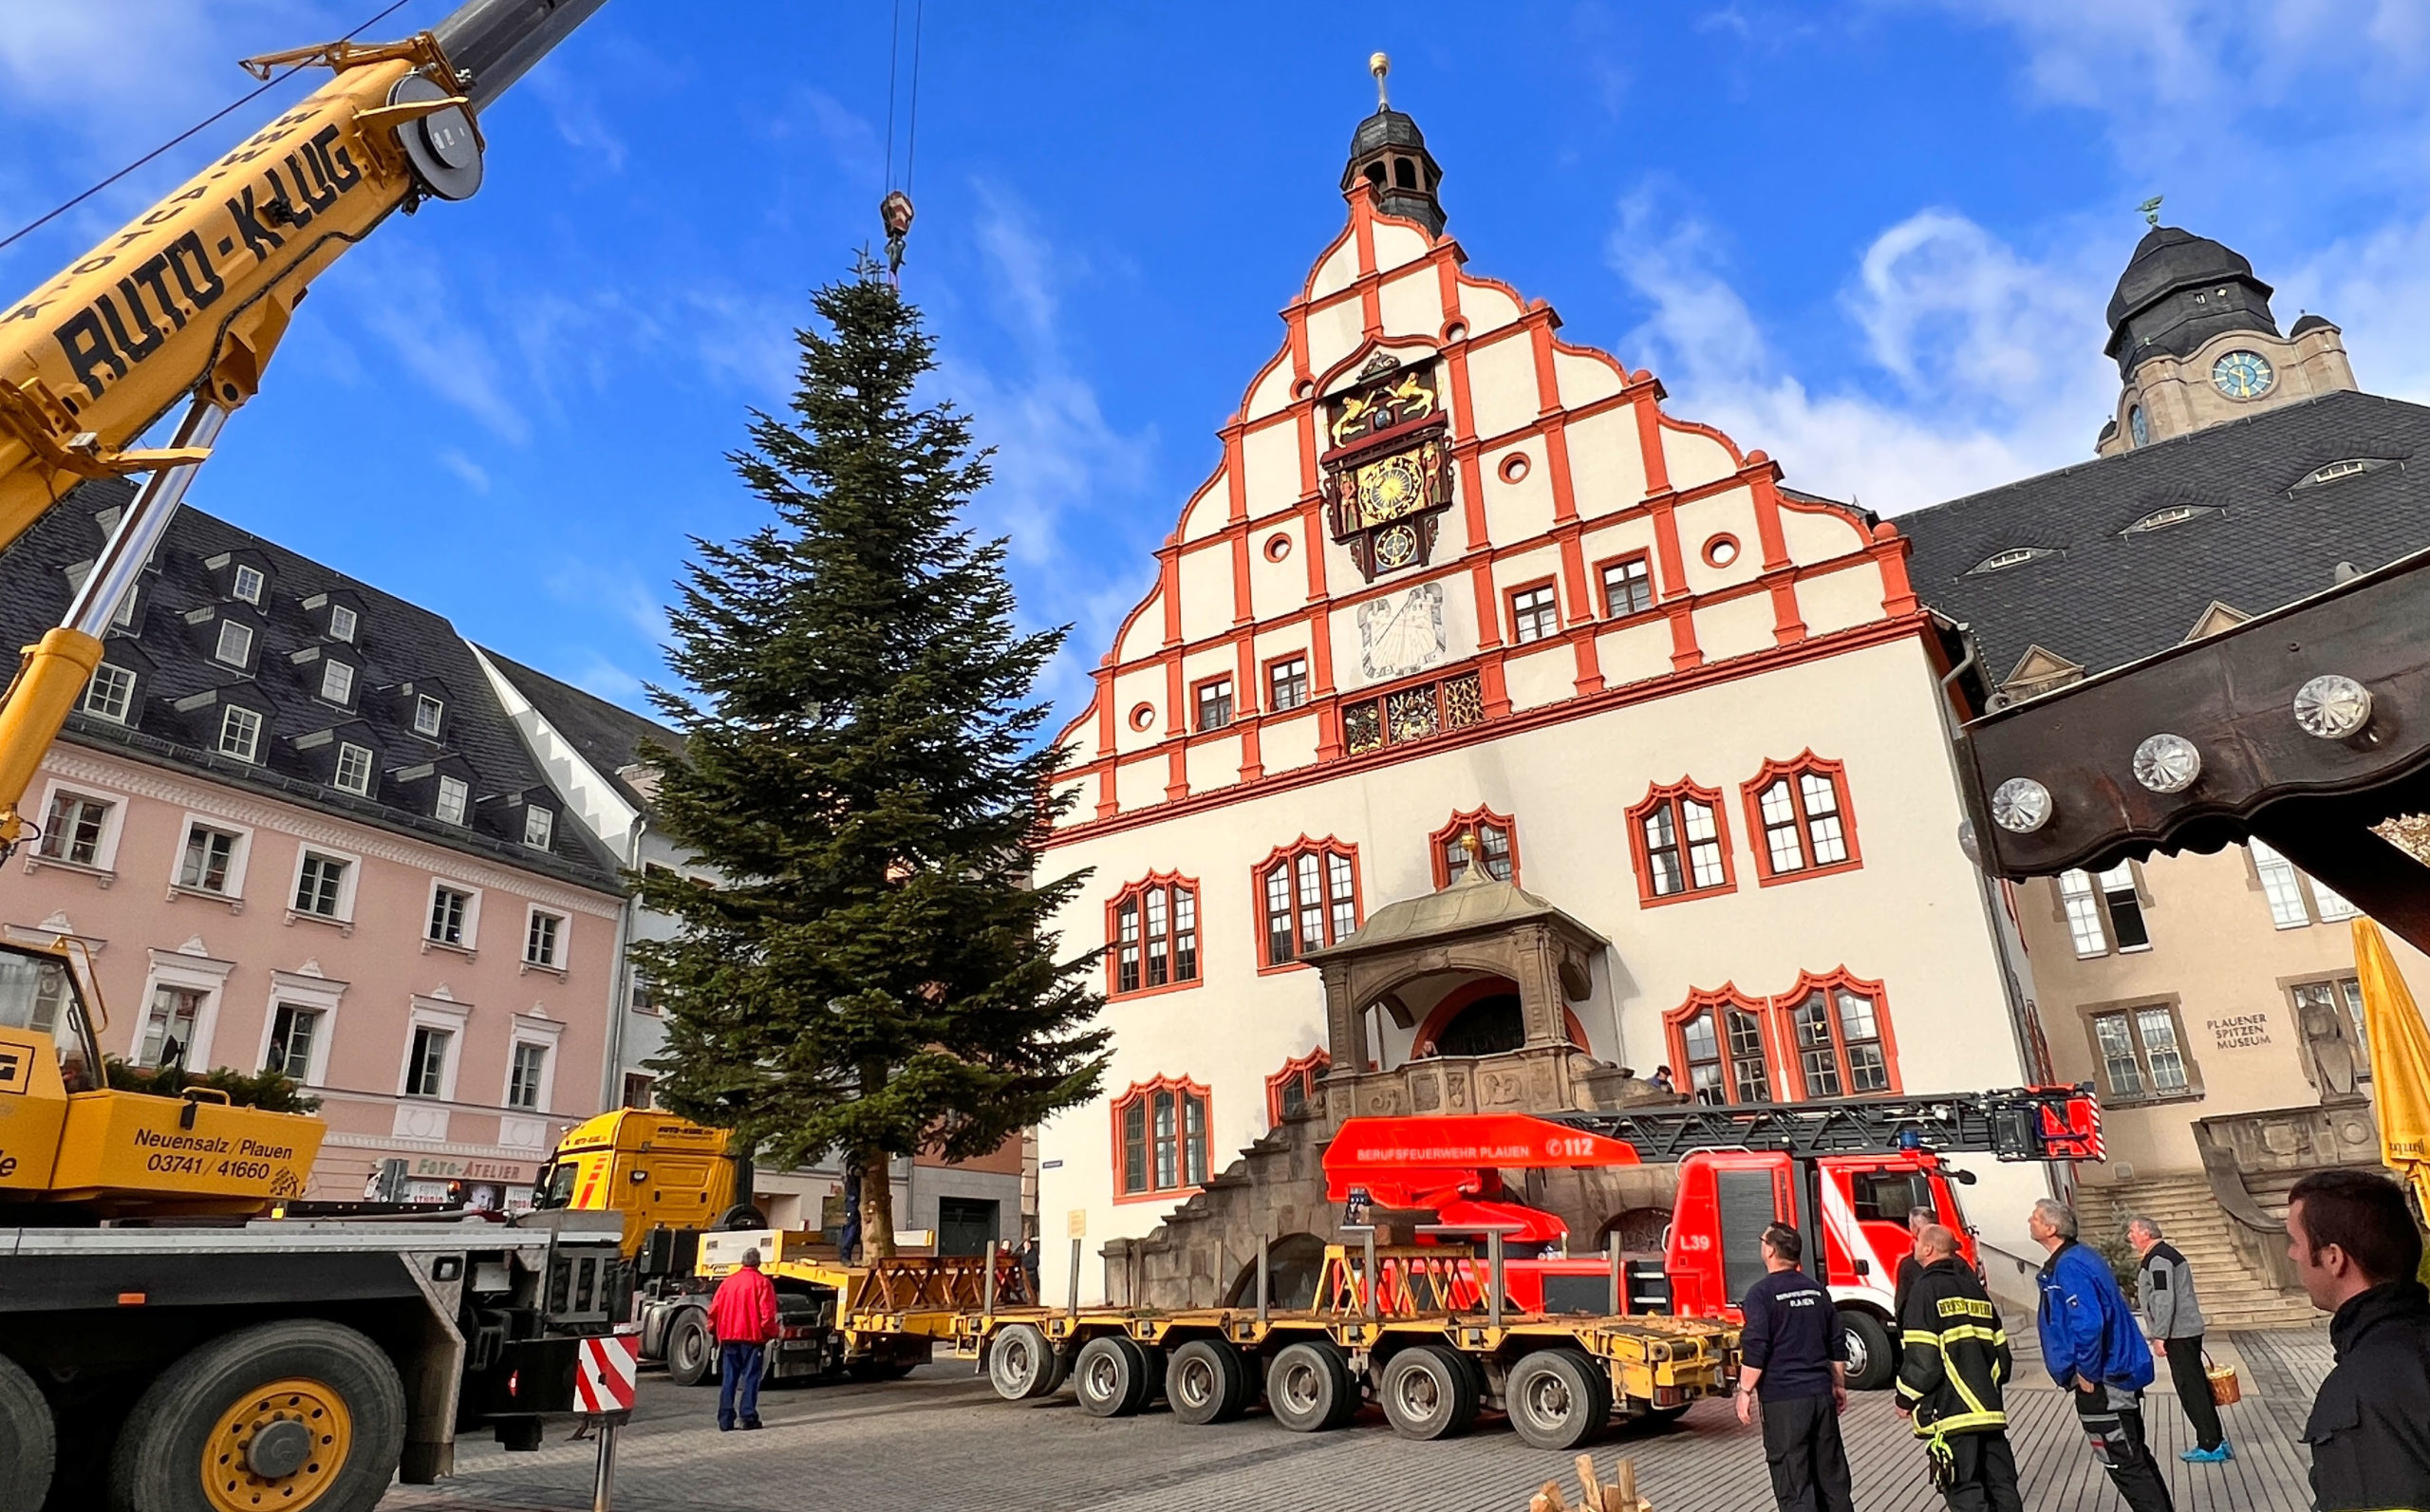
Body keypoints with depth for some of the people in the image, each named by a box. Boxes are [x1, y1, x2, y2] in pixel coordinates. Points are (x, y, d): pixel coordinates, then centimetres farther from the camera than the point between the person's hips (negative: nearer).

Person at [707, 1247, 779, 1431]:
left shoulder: (728, 1282, 8)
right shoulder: (762, 1283, -6)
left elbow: (714, 1310, 7)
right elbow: (767, 1313, -12)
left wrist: (716, 1331, 19)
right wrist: (771, 1333, -2)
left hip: (729, 1338, 4)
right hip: (753, 1338, -4)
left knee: (728, 1379, 9)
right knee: (750, 1378, 3)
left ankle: (725, 1420, 8)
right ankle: (748, 1417, 1)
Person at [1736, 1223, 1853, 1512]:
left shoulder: (1762, 1292, -12)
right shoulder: (1817, 1290, 9)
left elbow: (1755, 1349, -16)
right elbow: (1837, 1343, 14)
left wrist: (1745, 1391, -9)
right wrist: (1839, 1384, 24)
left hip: (1783, 1397, -6)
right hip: (1822, 1392, 7)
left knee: (1792, 1479, -1)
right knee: (1831, 1471, 16)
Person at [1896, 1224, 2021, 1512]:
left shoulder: (1926, 1289, -10)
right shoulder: (1974, 1288, 13)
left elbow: (1922, 1360, -15)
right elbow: (2002, 1356, 16)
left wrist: (1906, 1399, -1)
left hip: (1951, 1413, -7)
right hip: (1990, 1412, 7)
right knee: (2002, 1486, 12)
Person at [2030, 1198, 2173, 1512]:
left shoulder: (2068, 1267, -21)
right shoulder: (2082, 1258, 10)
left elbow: (2088, 1324, -31)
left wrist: (2087, 1374, -19)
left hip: (2100, 1383, -10)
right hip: (2120, 1375, 10)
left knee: (2125, 1464, 0)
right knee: (2134, 1457, 20)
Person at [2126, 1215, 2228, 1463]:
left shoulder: (2157, 1259, -16)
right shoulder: (2164, 1254, 16)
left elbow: (2164, 1300, -21)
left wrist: (2159, 1336, -18)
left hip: (2178, 1334, -10)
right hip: (2188, 1331, 10)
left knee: (2190, 1389, -4)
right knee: (2197, 1386, 14)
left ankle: (2210, 1446, 0)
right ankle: (2216, 1442, 20)